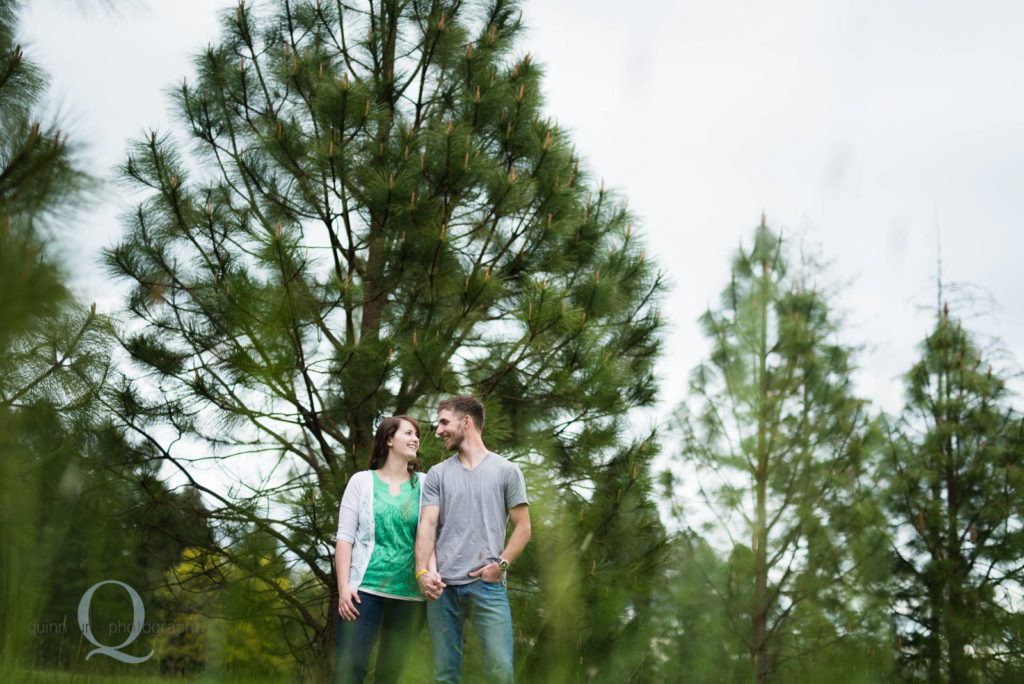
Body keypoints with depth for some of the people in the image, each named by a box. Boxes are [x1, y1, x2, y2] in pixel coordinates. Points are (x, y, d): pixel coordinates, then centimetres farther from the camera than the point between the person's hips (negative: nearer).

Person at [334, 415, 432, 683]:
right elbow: (344, 537, 1)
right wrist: (343, 586, -9)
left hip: (410, 593, 2)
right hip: (366, 588, -2)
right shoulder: (362, 481, 5)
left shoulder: (424, 484, 10)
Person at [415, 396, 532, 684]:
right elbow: (427, 524, 3)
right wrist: (422, 570, -11)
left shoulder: (506, 471, 7)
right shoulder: (437, 474, 13)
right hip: (443, 586, 2)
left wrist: (501, 564, -9)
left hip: (488, 585, -2)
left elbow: (522, 526, 6)